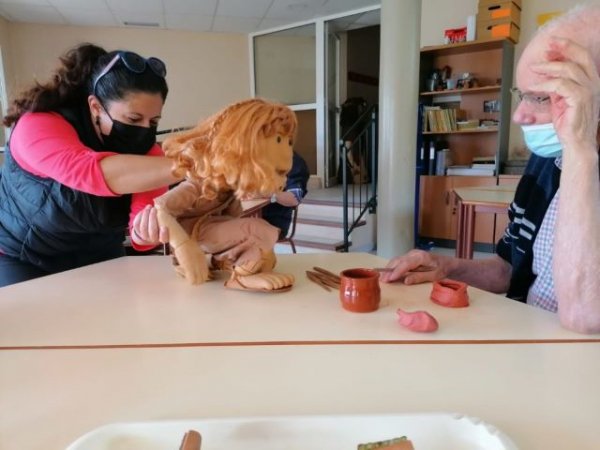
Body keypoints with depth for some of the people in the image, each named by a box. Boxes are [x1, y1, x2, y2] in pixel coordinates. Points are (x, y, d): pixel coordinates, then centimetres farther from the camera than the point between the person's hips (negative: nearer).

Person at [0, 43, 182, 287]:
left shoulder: (147, 150, -16)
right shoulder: (39, 126, -28)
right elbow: (90, 171, -50)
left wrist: (146, 232, -52)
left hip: (97, 260, 3)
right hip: (21, 257, -2)